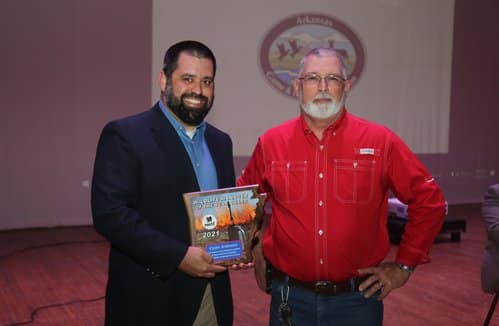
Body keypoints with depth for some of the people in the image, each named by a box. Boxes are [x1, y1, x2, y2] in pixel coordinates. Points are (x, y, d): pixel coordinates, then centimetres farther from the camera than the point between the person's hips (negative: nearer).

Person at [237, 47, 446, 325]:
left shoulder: (380, 142, -6)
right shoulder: (271, 143, -1)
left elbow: (429, 200, 0)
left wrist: (404, 265, 0)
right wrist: (256, 253, 6)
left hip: (358, 295, -1)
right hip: (290, 299, 1)